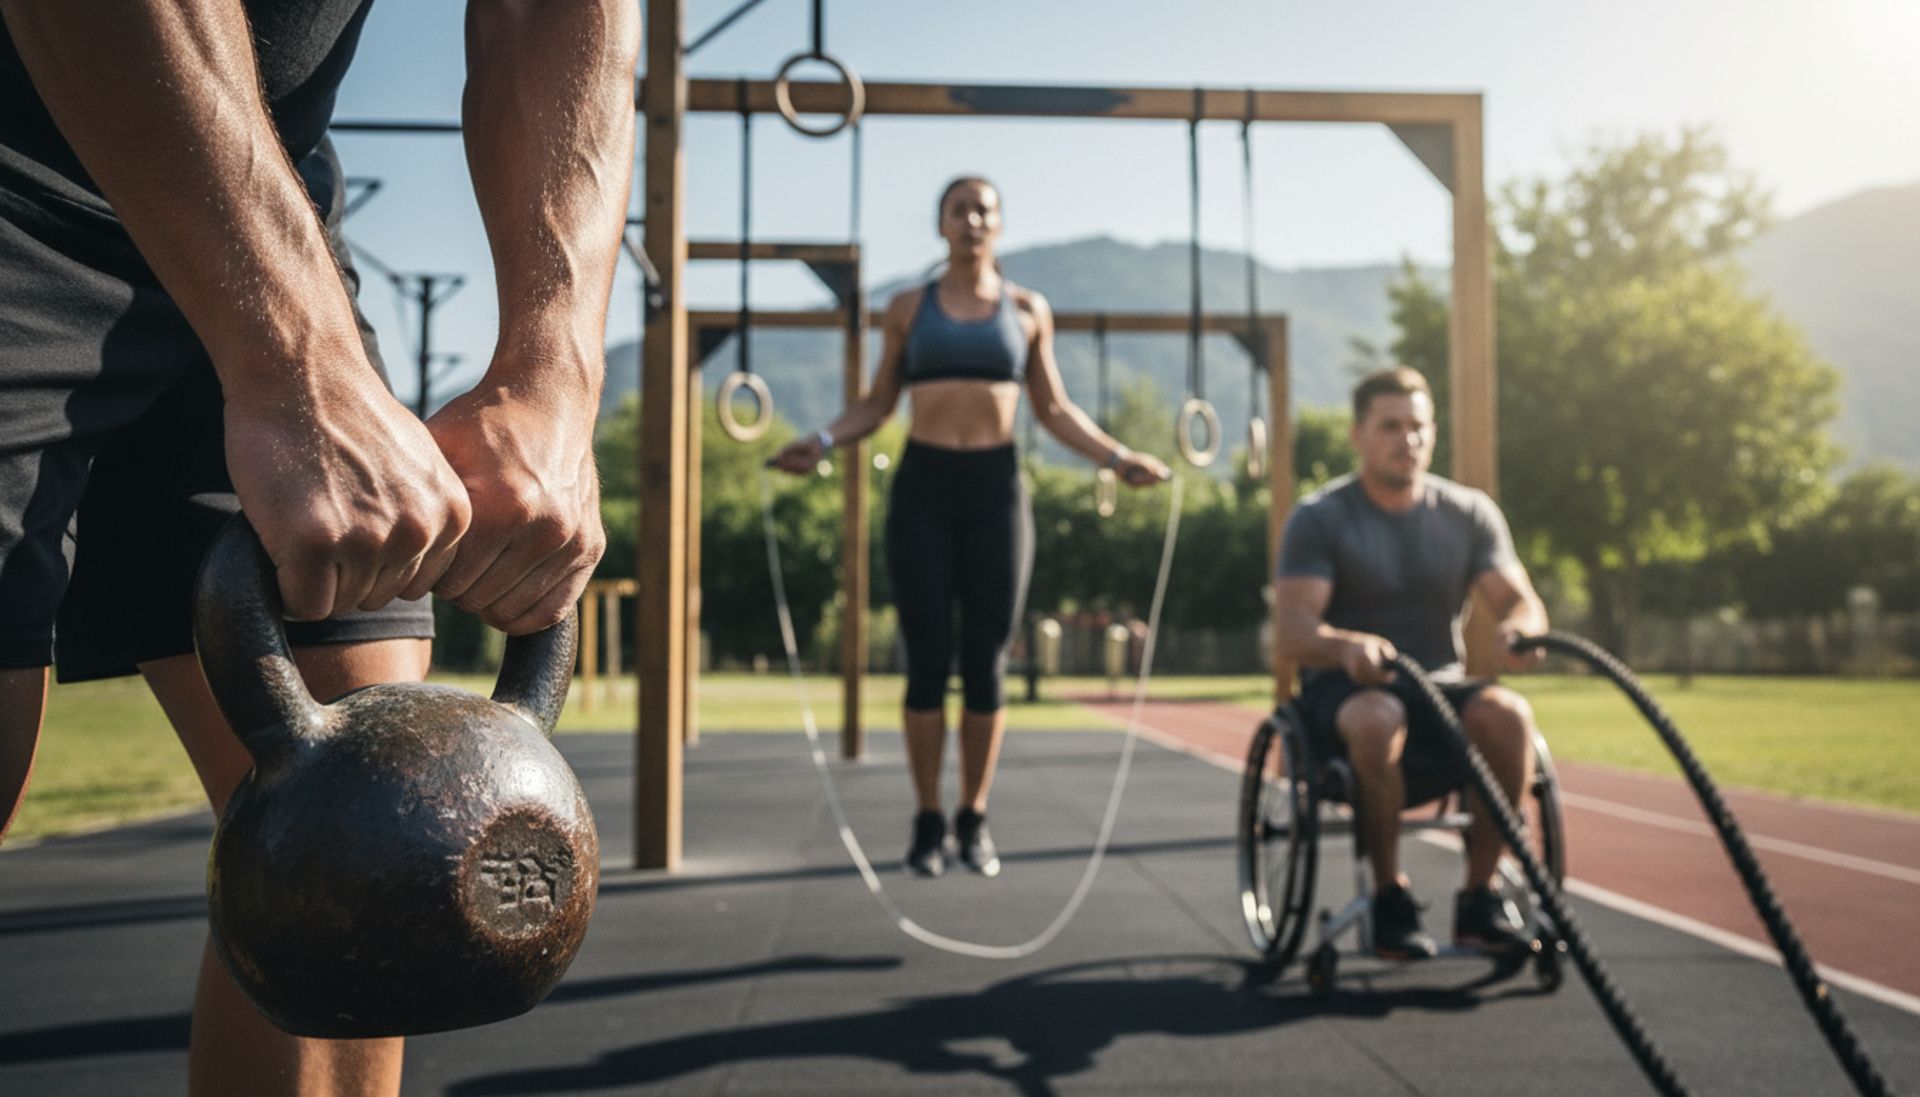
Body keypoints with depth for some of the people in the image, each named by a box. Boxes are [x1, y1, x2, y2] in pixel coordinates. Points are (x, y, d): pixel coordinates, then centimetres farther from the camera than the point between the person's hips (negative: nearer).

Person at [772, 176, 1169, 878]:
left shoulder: (1027, 310, 10)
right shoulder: (908, 307, 9)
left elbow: (1053, 409, 13)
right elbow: (876, 404, 9)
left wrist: (1116, 457, 1)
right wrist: (822, 442, -8)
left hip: (996, 486, 1)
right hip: (922, 486, 0)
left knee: (987, 662, 2)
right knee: (927, 660, 0)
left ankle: (974, 820, 15)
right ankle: (928, 822, 11)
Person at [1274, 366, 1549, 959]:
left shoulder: (1470, 513, 8)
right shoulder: (1319, 518, -3)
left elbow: (1521, 600, -1)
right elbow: (1293, 630, -15)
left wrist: (1516, 629, -28)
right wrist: (1347, 647, -39)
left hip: (1440, 686, 3)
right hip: (1344, 690, -3)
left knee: (1508, 713, -30)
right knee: (1379, 718, -38)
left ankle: (1479, 895, -17)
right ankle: (1389, 896, -21)